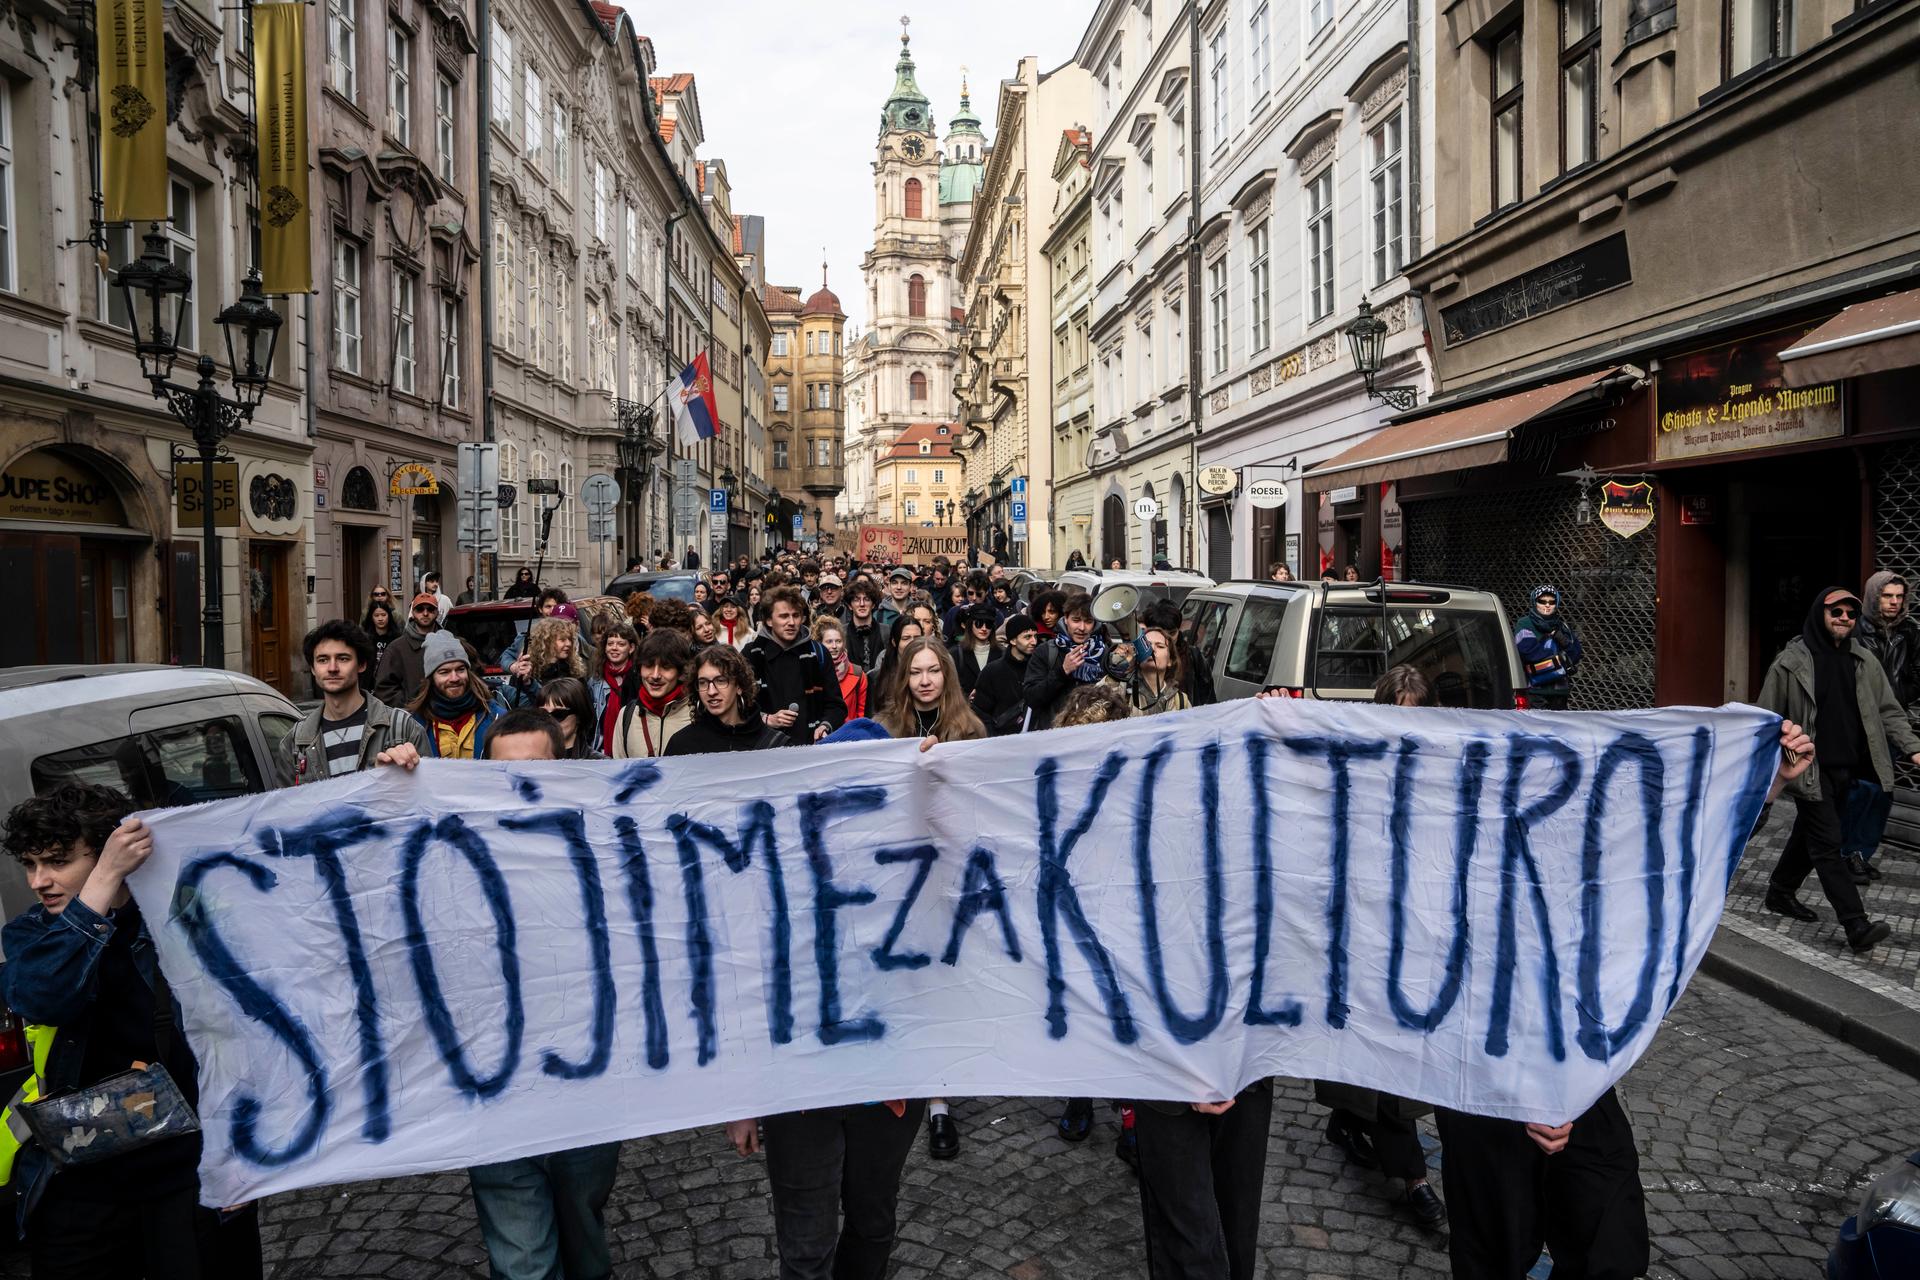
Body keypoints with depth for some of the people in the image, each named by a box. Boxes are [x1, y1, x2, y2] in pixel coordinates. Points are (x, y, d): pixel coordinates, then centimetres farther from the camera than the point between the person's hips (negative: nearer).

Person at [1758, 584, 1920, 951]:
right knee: (1827, 845, -6)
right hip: (1810, 770, -6)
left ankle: (1781, 892, 35)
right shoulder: (1791, 662, -10)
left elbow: (1889, 711, 8)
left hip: (1847, 769, 6)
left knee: (1810, 835, 18)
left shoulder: (1864, 661, 5)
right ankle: (1856, 925, -6)